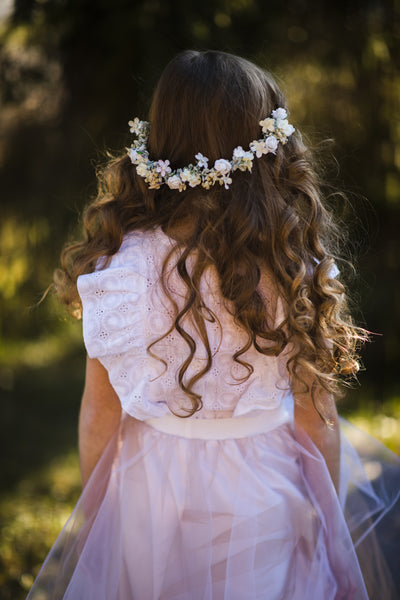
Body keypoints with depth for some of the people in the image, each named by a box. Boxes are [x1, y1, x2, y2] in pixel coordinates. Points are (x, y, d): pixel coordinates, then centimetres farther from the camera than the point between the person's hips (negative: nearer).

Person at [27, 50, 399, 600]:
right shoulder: (295, 269, -21)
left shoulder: (121, 265, -20)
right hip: (262, 501, 0)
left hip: (150, 491, 1)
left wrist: (92, 506, 9)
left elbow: (99, 412, -10)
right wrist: (328, 515, 7)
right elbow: (317, 420, -11)